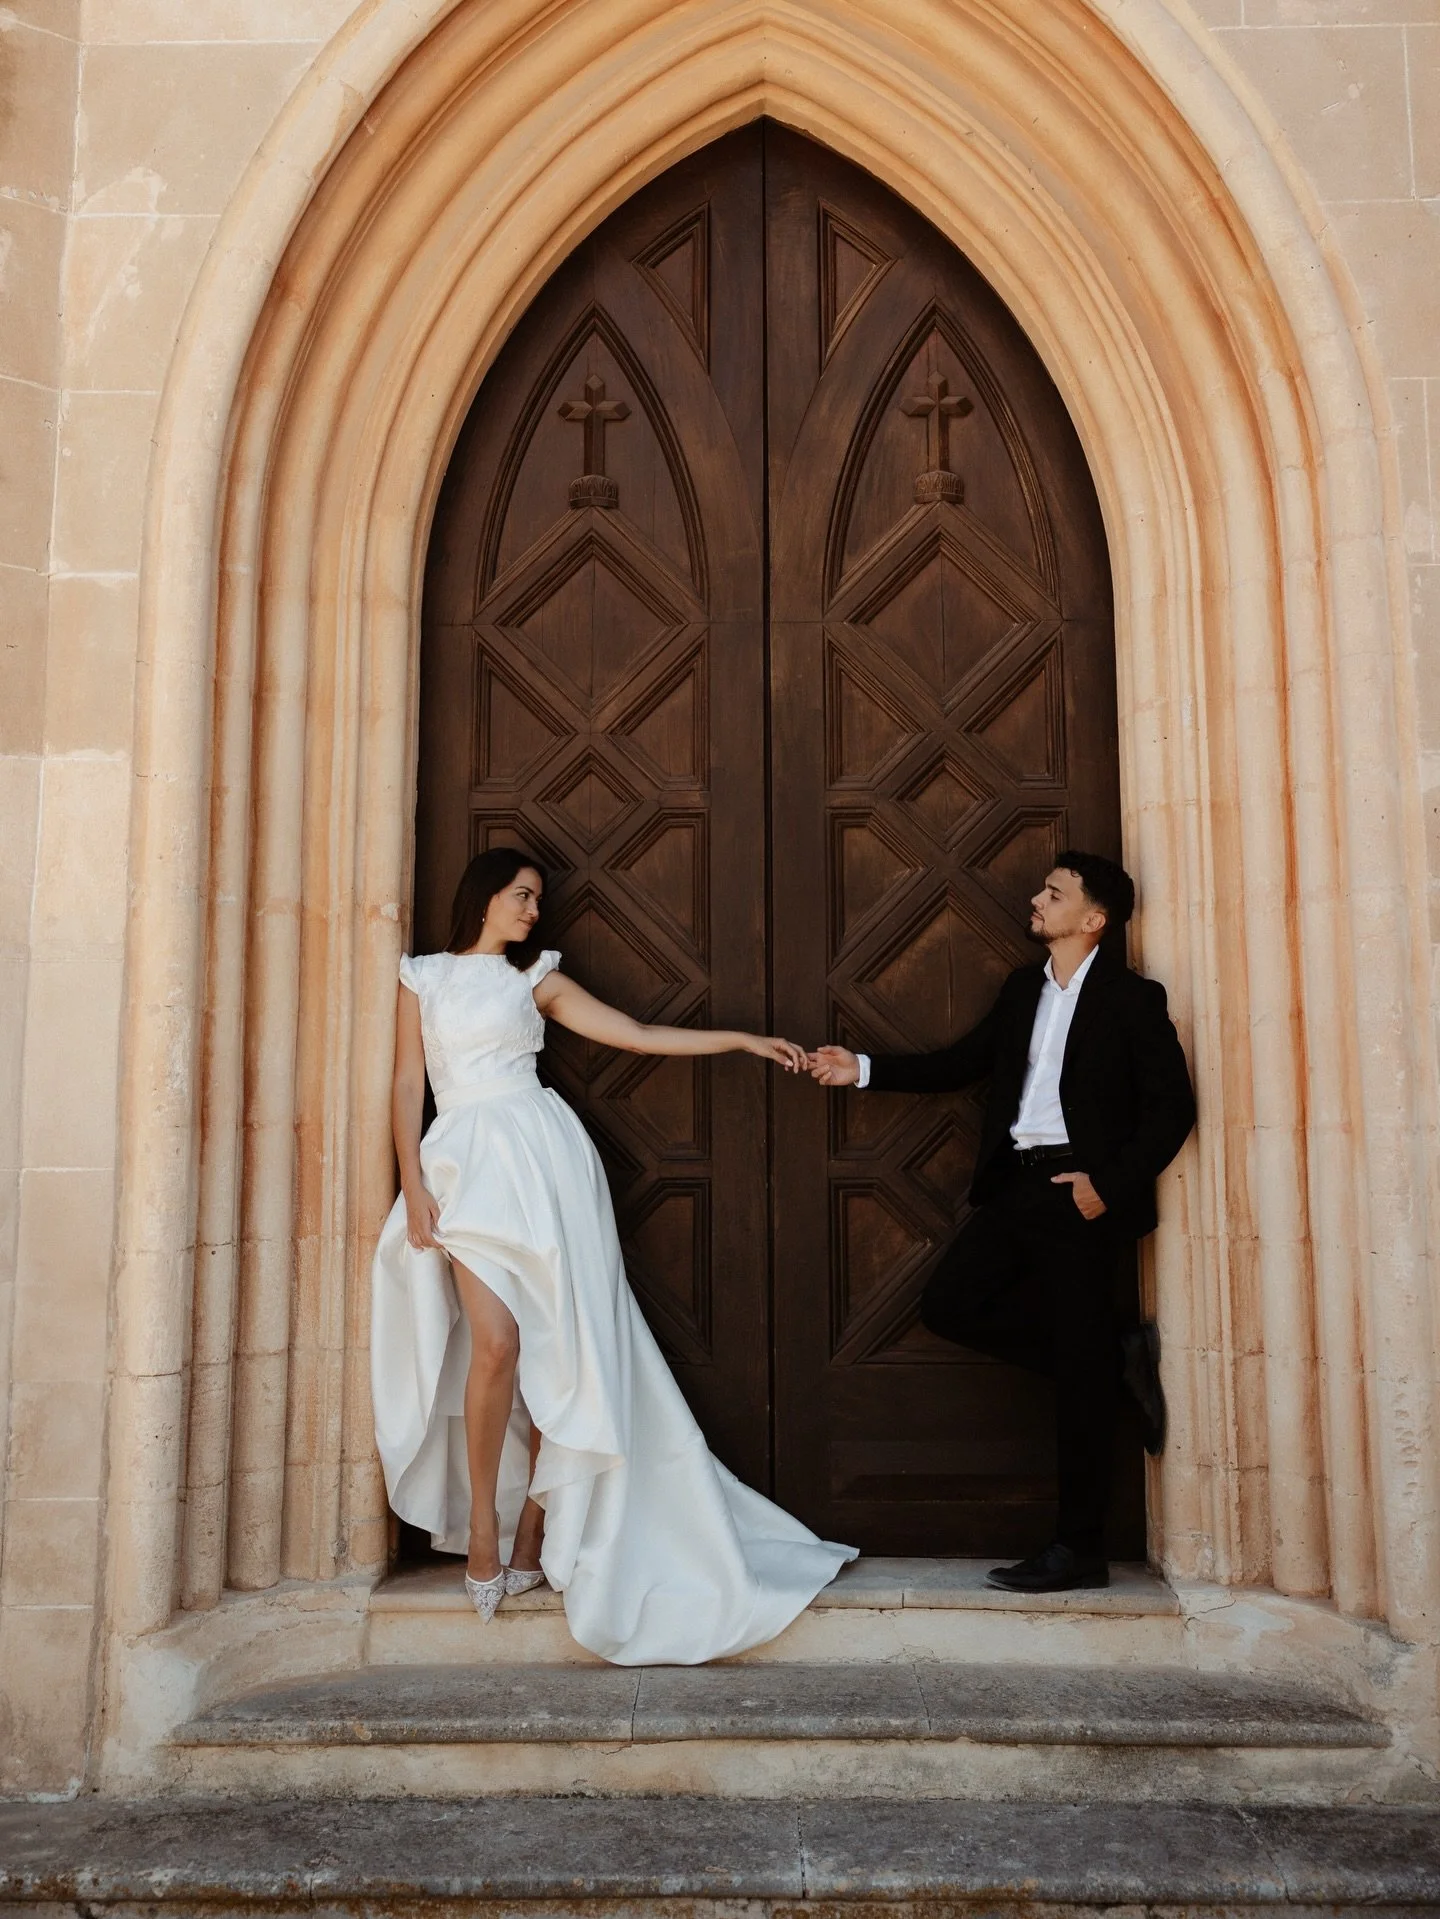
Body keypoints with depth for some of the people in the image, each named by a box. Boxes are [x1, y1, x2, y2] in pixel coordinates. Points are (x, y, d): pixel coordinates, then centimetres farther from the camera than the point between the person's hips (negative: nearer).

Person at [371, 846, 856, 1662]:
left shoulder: (538, 978, 15)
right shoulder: (423, 976, 14)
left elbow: (637, 1034, 11)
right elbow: (409, 1083, 7)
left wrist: (741, 1040, 6)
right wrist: (412, 1184, -4)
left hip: (542, 1157, 2)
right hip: (466, 1163, -2)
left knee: (557, 1345, -5)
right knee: (495, 1340, -17)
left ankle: (534, 1525, 9)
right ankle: (481, 1524, 1)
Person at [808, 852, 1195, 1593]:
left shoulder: (1131, 997, -5)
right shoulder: (1023, 988, 15)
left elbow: (1172, 1105, -8)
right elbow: (962, 1062, 15)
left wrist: (1110, 1185, -15)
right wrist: (864, 1070, 8)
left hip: (1078, 1190, -7)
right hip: (1014, 1184, 7)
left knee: (1079, 1369, -1)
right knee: (948, 1303, 3)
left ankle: (1078, 1549, 11)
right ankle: (1117, 1356, 13)